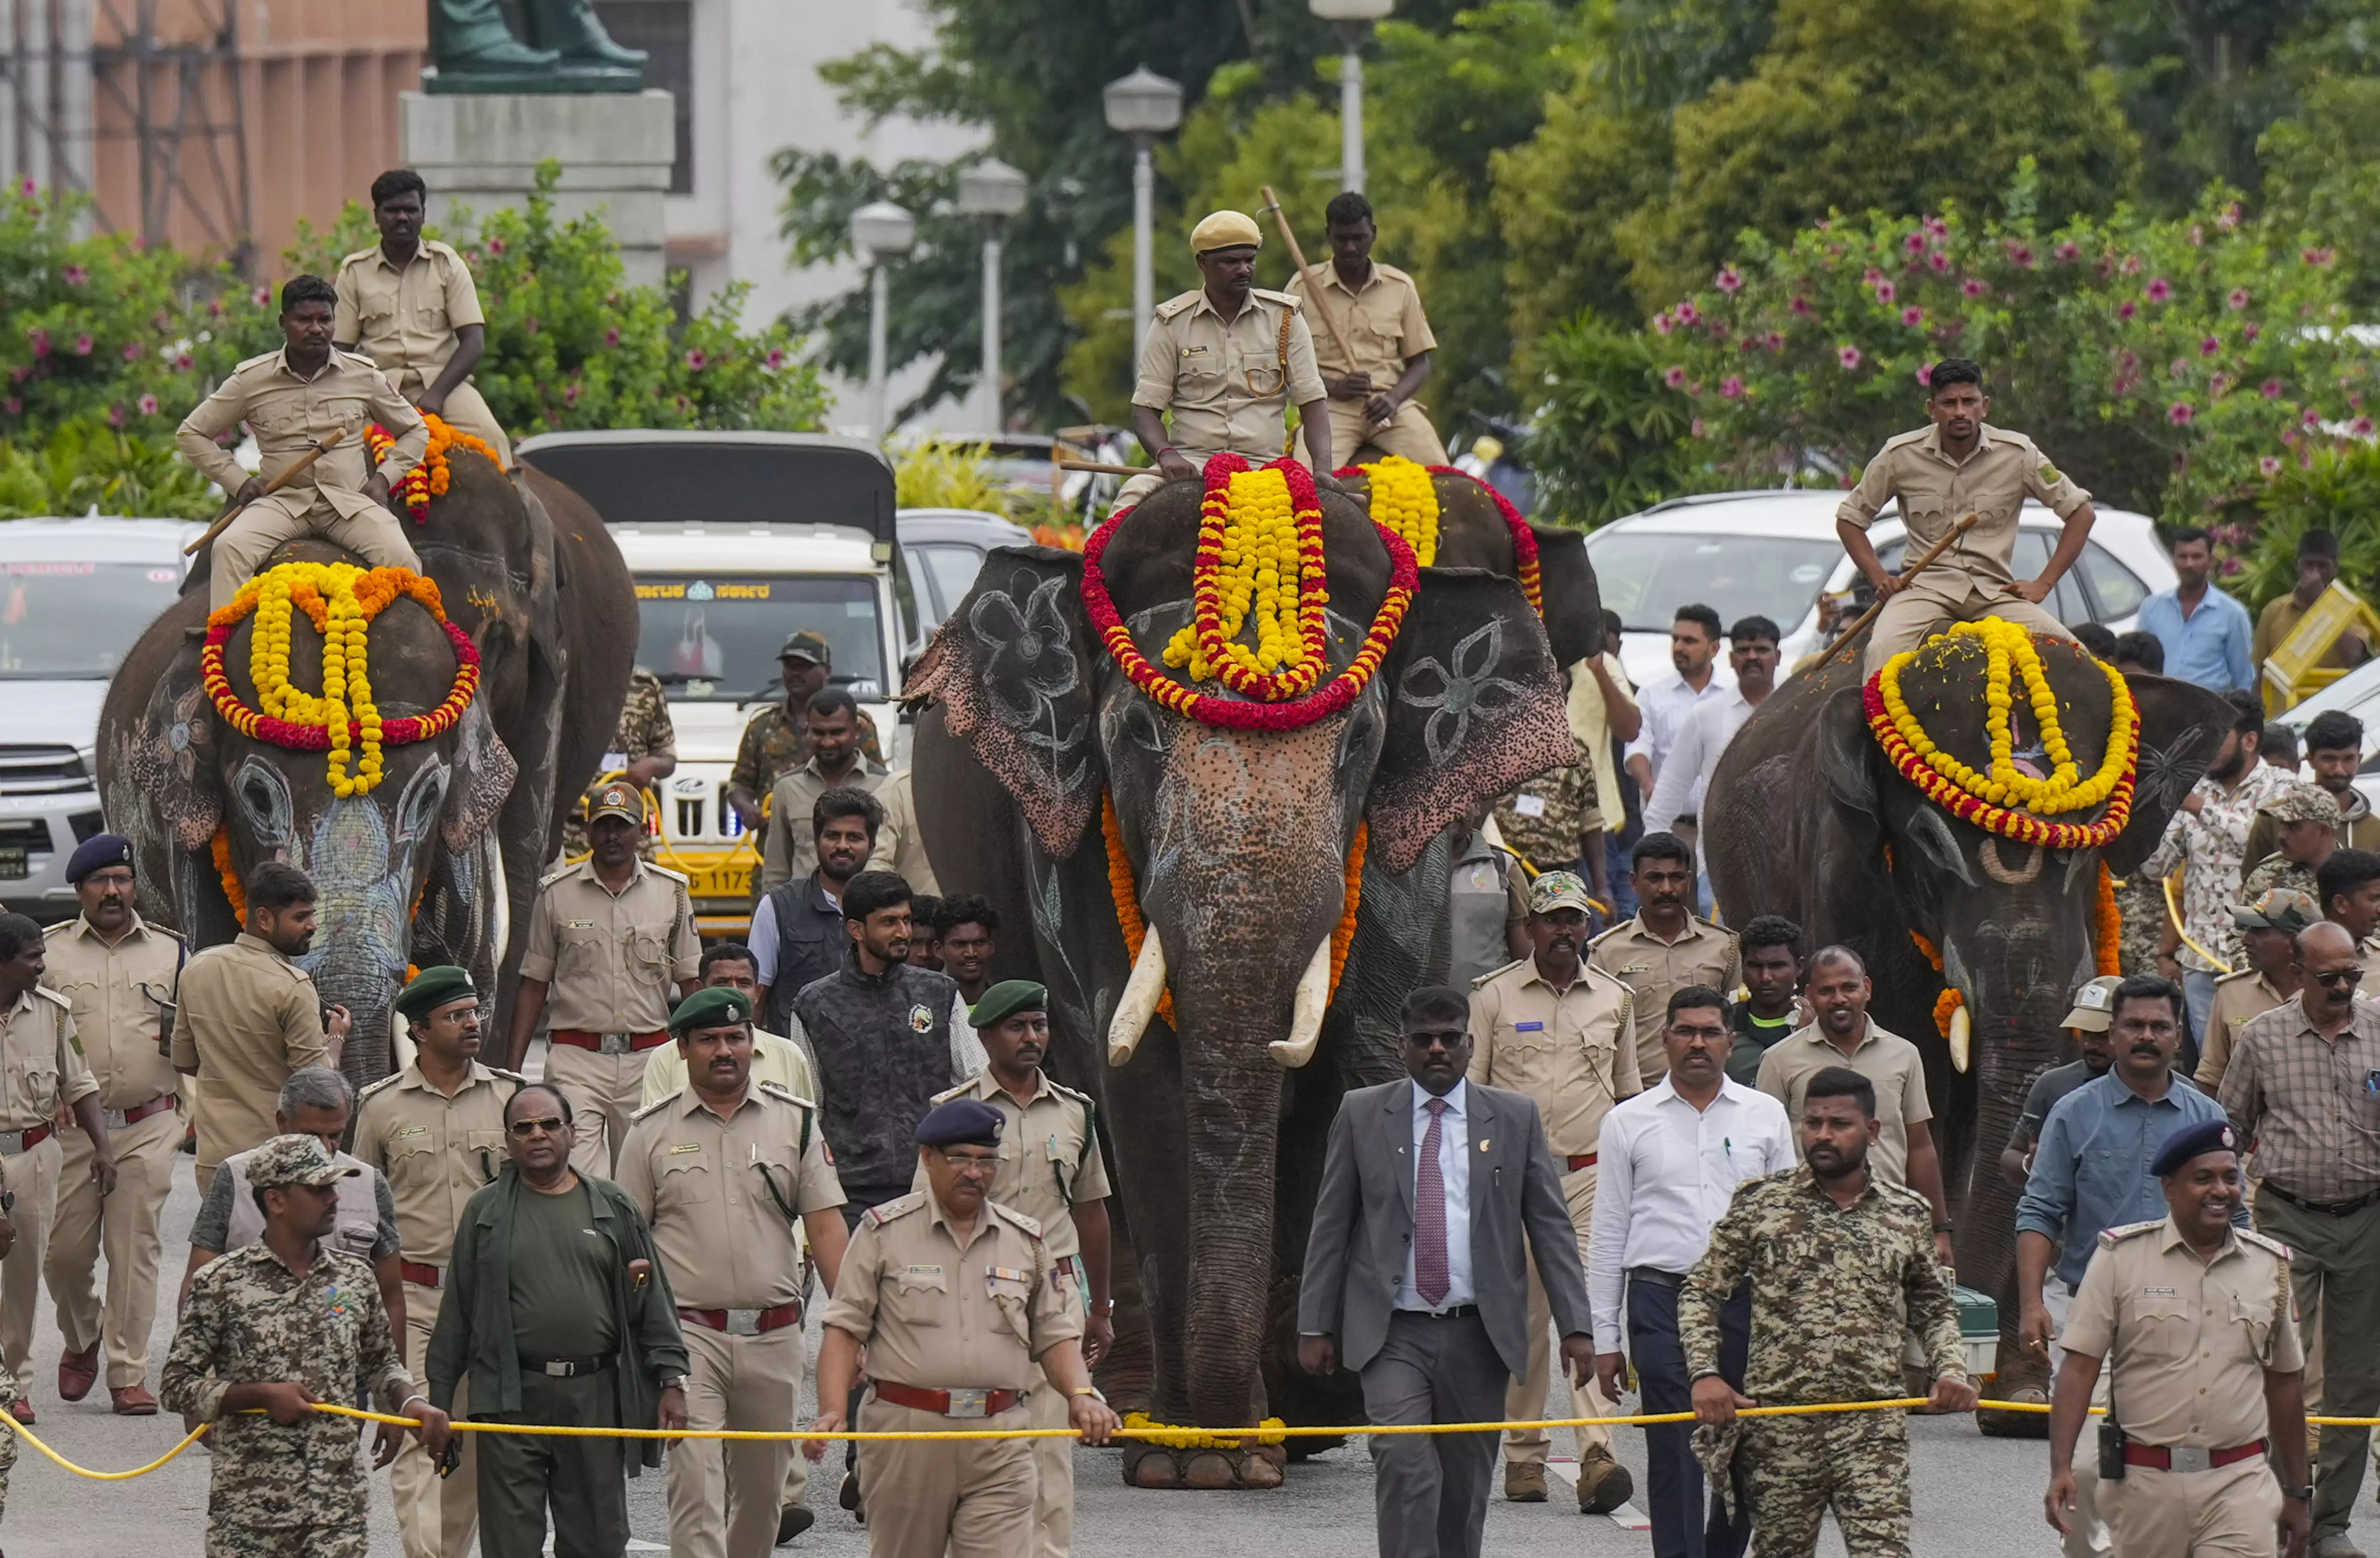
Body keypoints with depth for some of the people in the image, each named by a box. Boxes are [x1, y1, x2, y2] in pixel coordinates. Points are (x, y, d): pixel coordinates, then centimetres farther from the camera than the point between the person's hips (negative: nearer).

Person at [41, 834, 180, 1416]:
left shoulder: (169, 950, 10)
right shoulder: (49, 950, 5)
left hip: (147, 1126, 0)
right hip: (70, 1125, 0)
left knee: (136, 1251, -3)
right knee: (64, 1249, 0)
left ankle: (129, 1373, 1)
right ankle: (81, 1336, 29)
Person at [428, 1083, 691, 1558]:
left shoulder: (612, 1208, 10)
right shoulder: (486, 1212, 7)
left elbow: (652, 1301, 11)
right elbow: (456, 1314, 9)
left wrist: (671, 1380, 4)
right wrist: (438, 1399, 7)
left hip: (595, 1395, 1)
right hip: (512, 1396, -1)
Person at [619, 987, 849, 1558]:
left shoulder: (796, 1121, 6)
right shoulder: (652, 1131, 3)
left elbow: (826, 1227, 4)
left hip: (774, 1335, 2)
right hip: (690, 1333, -2)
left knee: (761, 1490, 12)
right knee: (696, 1488, -14)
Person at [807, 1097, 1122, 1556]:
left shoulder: (1027, 1241, 12)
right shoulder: (884, 1232, 3)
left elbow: (1056, 1336, 16)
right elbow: (845, 1329, 0)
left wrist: (1081, 1394, -4)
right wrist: (833, 1411, -14)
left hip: (999, 1442, 1)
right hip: (905, 1432, -1)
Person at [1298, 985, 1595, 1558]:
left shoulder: (1515, 1118, 6)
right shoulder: (1362, 1114, 5)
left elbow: (1551, 1227, 5)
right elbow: (1331, 1226, 7)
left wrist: (1576, 1326, -2)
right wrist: (1315, 1325, 2)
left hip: (1478, 1334, 2)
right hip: (1394, 1333, -2)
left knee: (1465, 1485, 8)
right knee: (1405, 1466, -18)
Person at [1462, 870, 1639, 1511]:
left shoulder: (1613, 999, 11)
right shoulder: (1495, 996, 4)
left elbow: (1629, 1092, 18)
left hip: (1592, 1175, 1)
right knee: (1522, 1316, 2)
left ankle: (1597, 1456, -22)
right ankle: (1524, 1455, 12)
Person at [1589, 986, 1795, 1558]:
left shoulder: (1765, 1116, 9)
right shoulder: (1630, 1122, 6)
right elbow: (1609, 1232, 8)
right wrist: (1604, 1337, 4)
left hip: (1747, 1300, 1)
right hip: (1661, 1299, -1)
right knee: (1674, 1456, -4)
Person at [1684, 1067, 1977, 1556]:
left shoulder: (1906, 1216, 9)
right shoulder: (1760, 1204, 4)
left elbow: (1933, 1309, 21)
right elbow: (1700, 1292, 7)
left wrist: (1951, 1370, 3)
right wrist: (1705, 1373, -7)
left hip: (1874, 1428, 0)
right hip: (1778, 1428, 0)